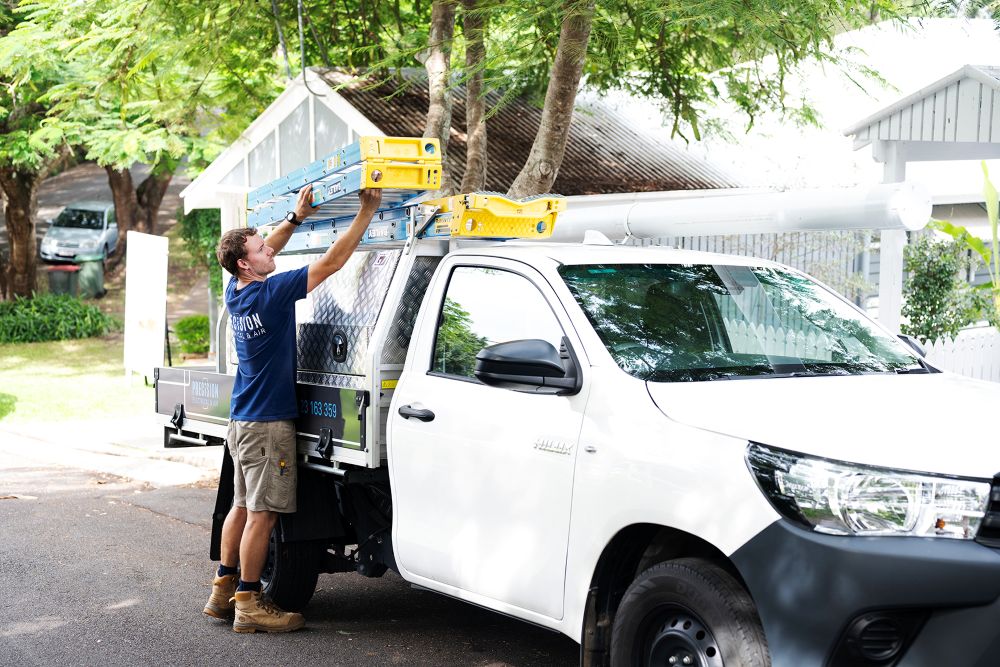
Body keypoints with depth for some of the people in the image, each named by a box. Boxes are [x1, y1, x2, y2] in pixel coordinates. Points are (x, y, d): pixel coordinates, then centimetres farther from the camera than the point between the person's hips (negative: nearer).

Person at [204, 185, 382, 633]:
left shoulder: (236, 292, 4)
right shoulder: (270, 294, -19)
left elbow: (263, 253, 24)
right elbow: (331, 263, -19)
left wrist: (296, 218, 20)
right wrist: (366, 214, -14)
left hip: (241, 421, 9)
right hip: (267, 424, -9)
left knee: (243, 506, 16)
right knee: (262, 514, -4)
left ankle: (224, 591, 21)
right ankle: (249, 604, 0)